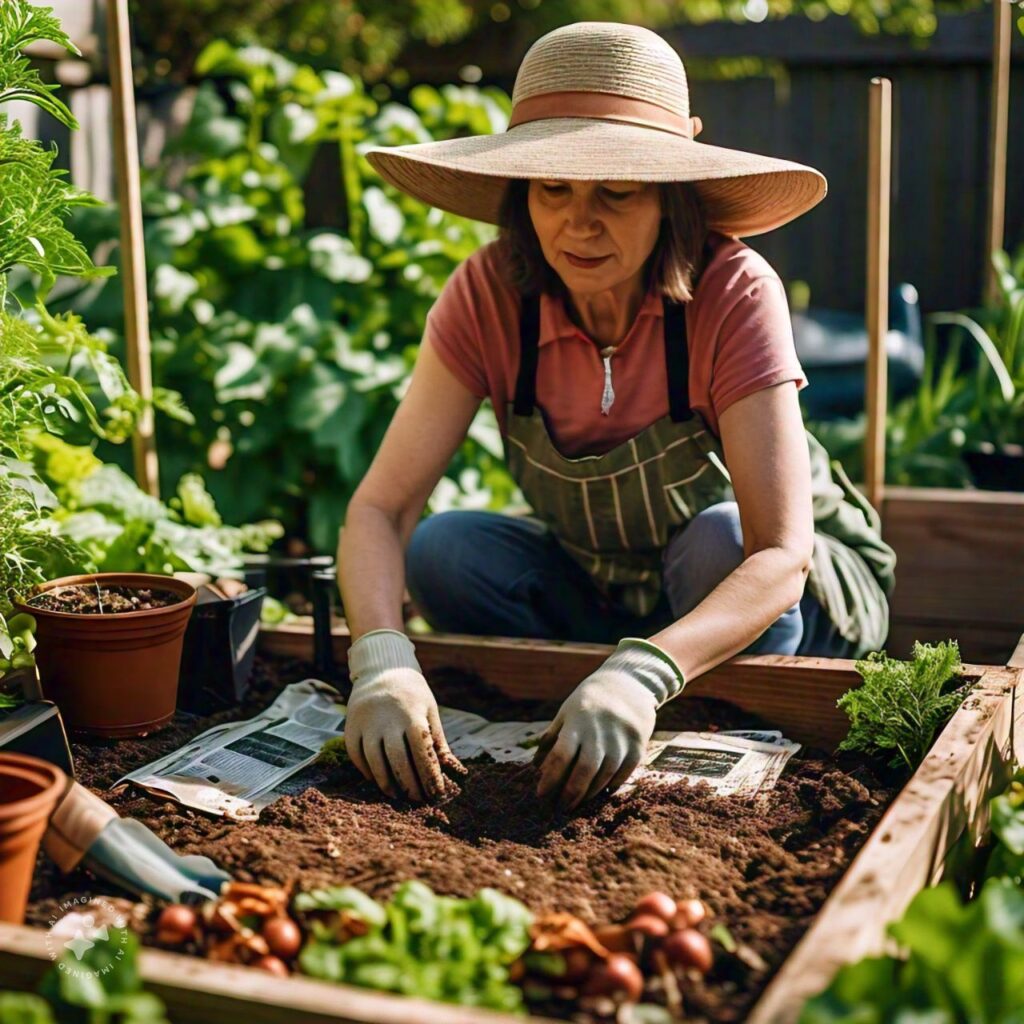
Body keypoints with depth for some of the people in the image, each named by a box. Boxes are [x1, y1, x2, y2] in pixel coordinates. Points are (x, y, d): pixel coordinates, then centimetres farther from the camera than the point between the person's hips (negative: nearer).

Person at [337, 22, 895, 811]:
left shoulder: (733, 293, -29)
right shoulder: (488, 295, -20)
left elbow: (778, 555, -36)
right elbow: (381, 506, -26)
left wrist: (644, 673, -55)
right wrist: (383, 659, -47)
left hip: (778, 595, -2)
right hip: (608, 591, 3)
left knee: (716, 539, -35)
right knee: (441, 553, -23)